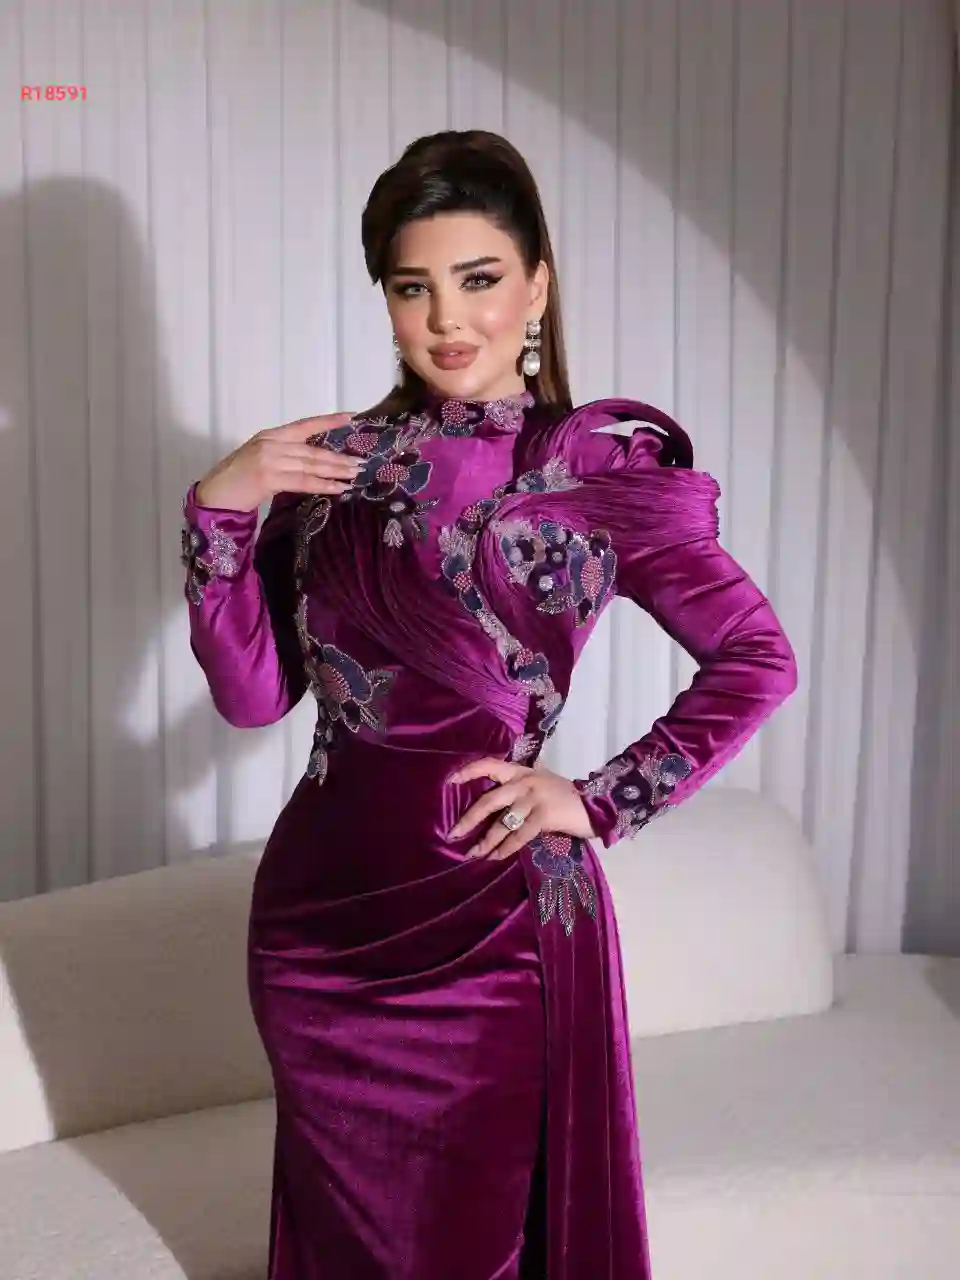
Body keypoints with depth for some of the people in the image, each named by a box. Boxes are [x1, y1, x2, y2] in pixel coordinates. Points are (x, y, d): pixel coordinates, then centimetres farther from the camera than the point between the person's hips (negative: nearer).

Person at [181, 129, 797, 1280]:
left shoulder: (601, 467, -7)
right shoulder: (334, 461, 3)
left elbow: (756, 660, -4)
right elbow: (252, 692, 0)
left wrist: (603, 802, -8)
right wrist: (219, 509, -11)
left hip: (488, 914, -3)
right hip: (318, 911, 4)